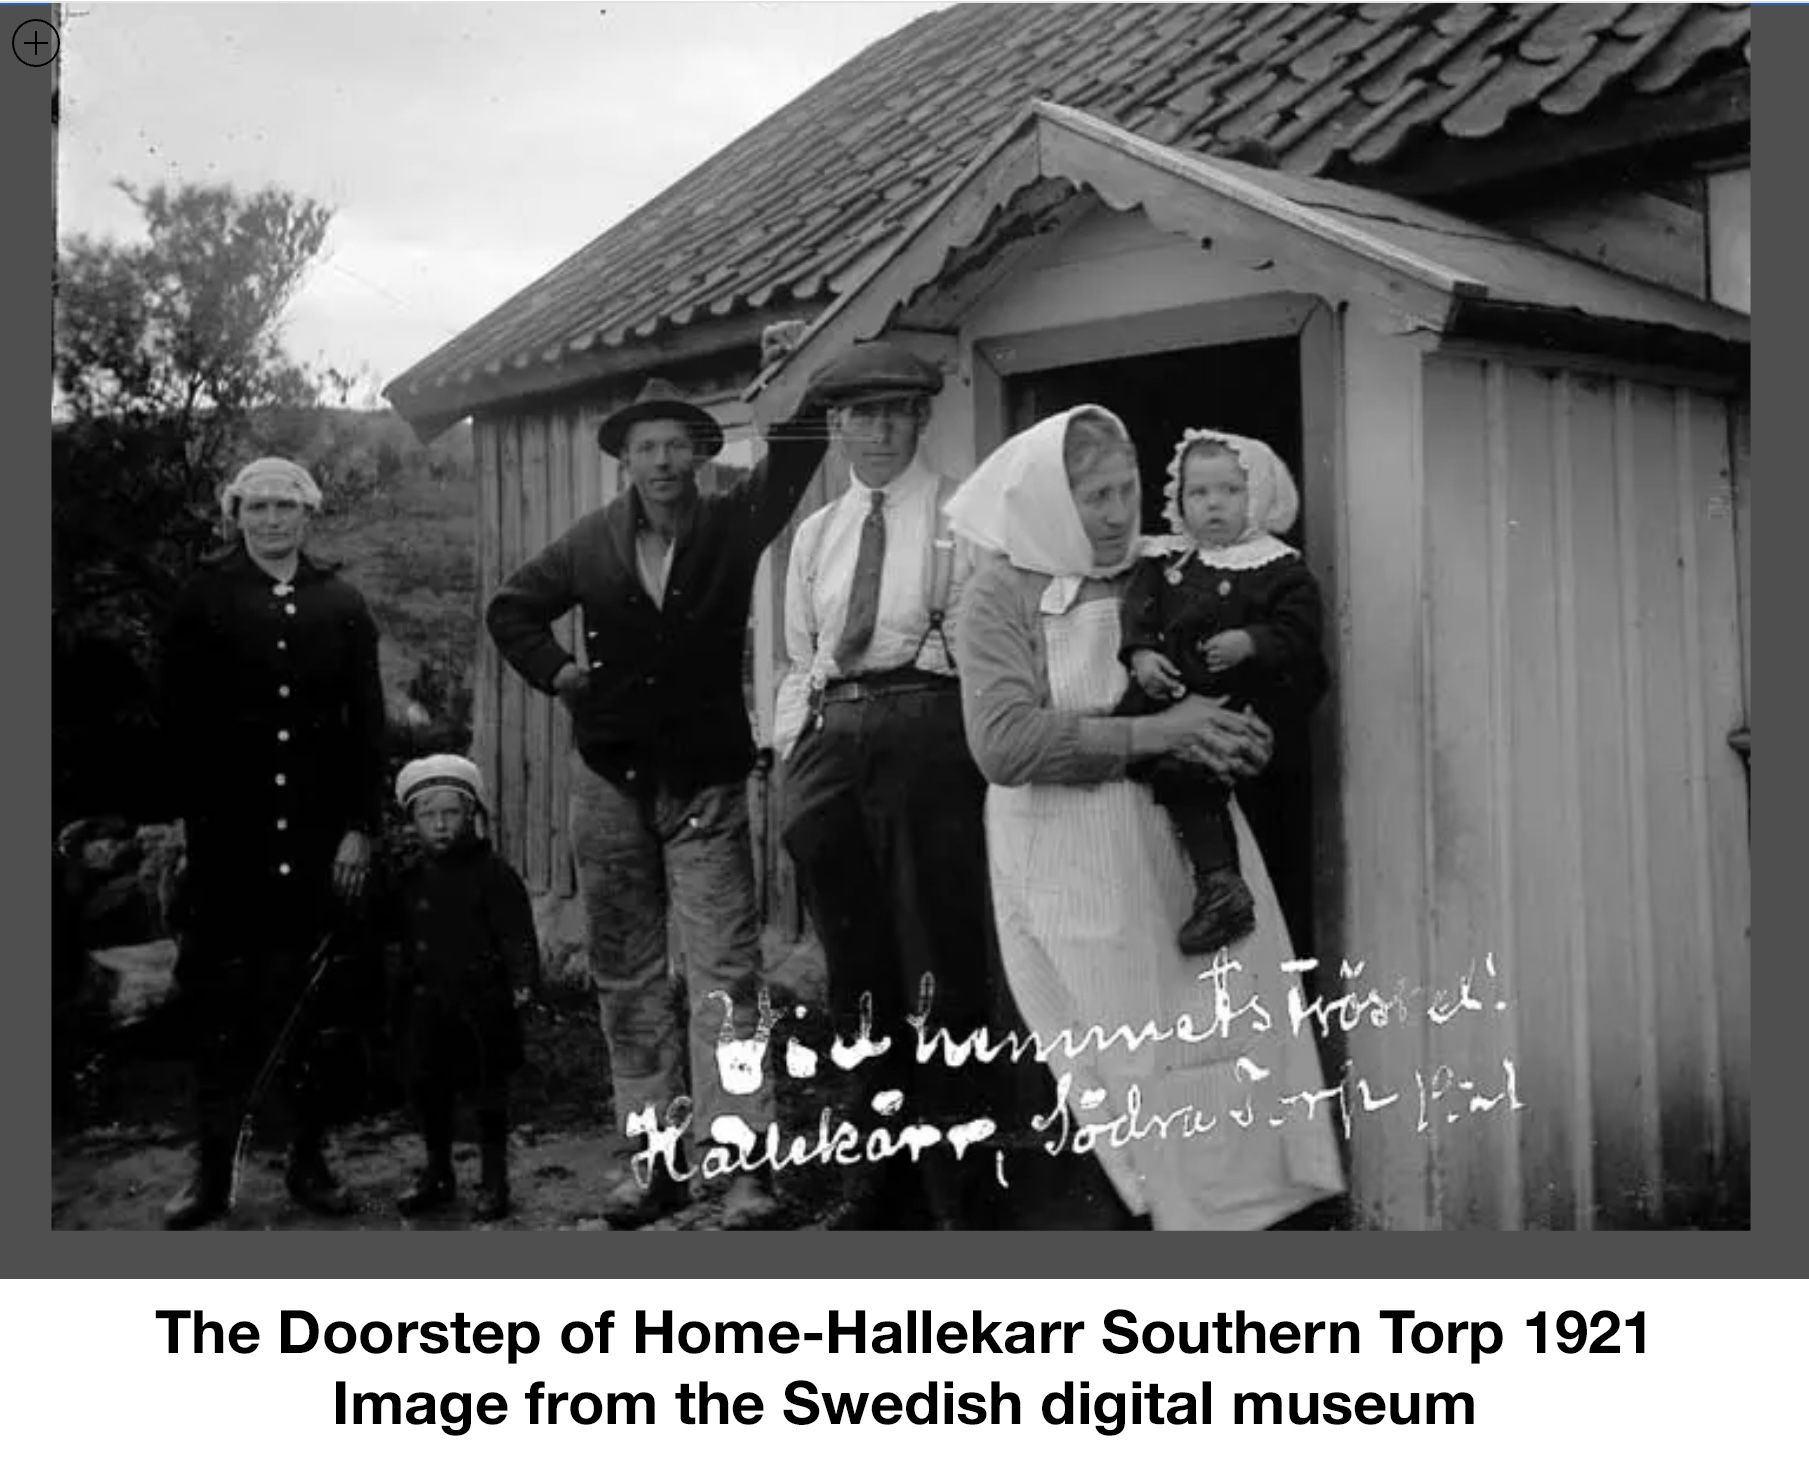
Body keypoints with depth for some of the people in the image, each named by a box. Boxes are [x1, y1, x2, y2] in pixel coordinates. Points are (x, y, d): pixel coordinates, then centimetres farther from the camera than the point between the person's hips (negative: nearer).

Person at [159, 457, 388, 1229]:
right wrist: (192, 815, -6)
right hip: (227, 839, -1)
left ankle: (308, 1160, 15)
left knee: (311, 1000, 5)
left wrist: (360, 827, -1)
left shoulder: (341, 605, 9)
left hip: (320, 839, 1)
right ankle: (212, 1170, 10)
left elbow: (367, 724, 6)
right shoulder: (203, 599, 5)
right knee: (220, 1002, 1)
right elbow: (180, 720, 2)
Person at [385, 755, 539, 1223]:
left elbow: (517, 934, -11)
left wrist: (524, 981, -19)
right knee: (428, 1092, 12)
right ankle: (437, 1175, 29)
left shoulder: (493, 873, -7)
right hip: (426, 1006, 5)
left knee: (488, 1093, 3)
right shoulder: (408, 881, 8)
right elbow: (395, 935, 16)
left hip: (482, 1004, -4)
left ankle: (494, 1182, 15)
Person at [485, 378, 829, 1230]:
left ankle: (743, 1162, -7)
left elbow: (794, 462, -14)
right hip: (610, 780, 3)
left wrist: (800, 389, -30)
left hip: (707, 783, -3)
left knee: (724, 969, -9)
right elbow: (511, 608, 18)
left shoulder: (733, 526, 0)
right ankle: (657, 1156, 16)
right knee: (626, 972, 7)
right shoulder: (592, 544, 4)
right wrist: (554, 671, 5)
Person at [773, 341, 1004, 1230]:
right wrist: (793, 756, 8)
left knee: (941, 963, -3)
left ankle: (956, 1187, 10)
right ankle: (874, 1176, 27)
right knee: (856, 966, 12)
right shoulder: (815, 534, 18)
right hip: (831, 742, 5)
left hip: (928, 734, -5)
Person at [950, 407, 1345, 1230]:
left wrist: (1232, 741, -6)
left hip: (1189, 847, 4)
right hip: (1075, 870, -4)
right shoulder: (1000, 599, -3)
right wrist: (1150, 734, -20)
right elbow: (1004, 743, -16)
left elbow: (1246, 695, 19)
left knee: (1231, 1035, 1)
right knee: (1110, 1071, -1)